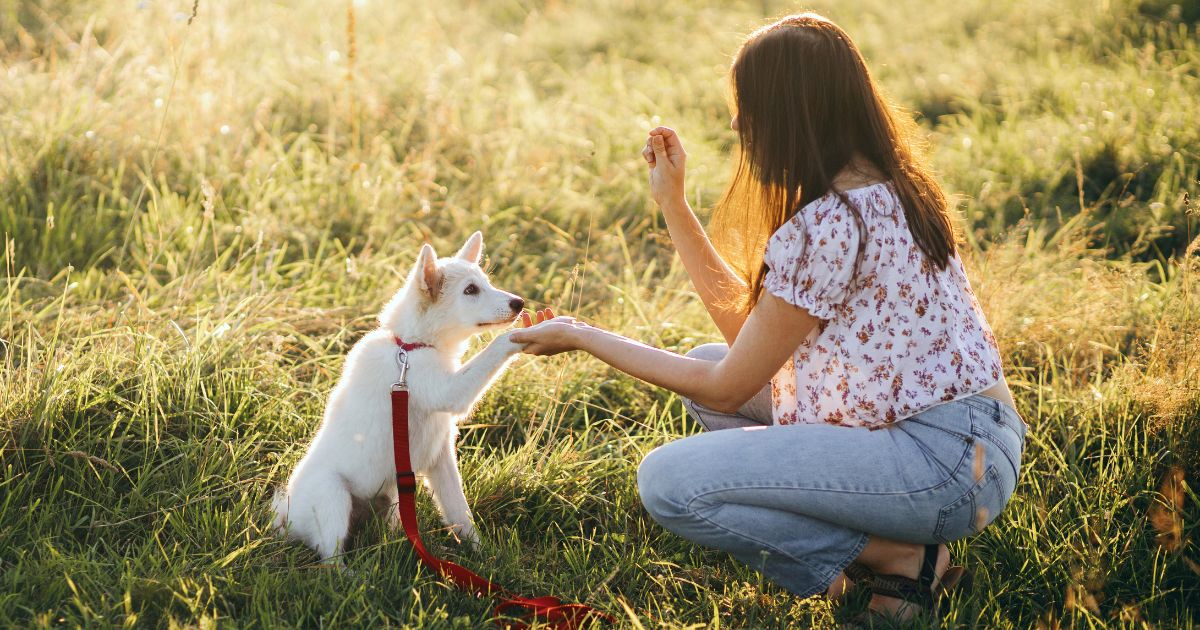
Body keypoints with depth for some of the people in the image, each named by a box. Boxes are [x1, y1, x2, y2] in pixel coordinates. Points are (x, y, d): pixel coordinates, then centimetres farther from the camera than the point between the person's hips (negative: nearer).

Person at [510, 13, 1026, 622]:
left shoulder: (823, 228, -21)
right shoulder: (884, 188, 10)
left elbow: (726, 390, -11)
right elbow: (748, 327, 13)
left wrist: (582, 336, -2)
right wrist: (672, 203, 14)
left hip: (946, 463, -10)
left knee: (667, 482, -16)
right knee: (706, 362, 18)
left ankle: (900, 557, -5)